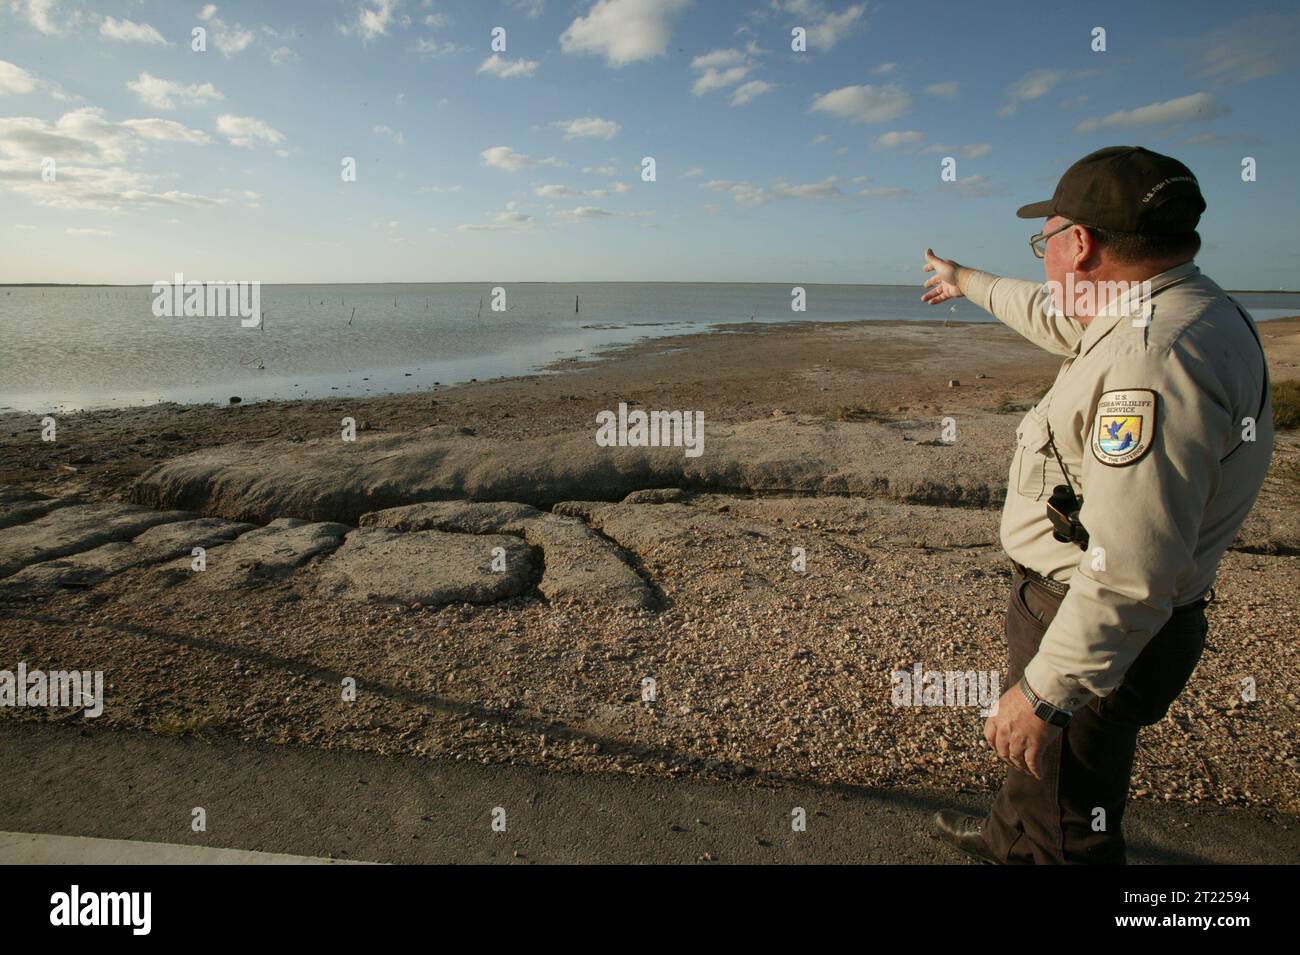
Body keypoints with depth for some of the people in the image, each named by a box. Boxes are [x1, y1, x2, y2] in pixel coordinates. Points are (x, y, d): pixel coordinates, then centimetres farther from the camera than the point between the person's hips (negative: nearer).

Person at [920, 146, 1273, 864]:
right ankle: (1012, 843, 58)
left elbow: (1131, 574, -35)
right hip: (1064, 600, 10)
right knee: (1041, 760, 33)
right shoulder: (1172, 312, 3)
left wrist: (1042, 692, -28)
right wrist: (966, 282, 39)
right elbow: (1054, 316, 25)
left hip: (1099, 635, -10)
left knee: (1073, 828, 11)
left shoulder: (1157, 361, -31)